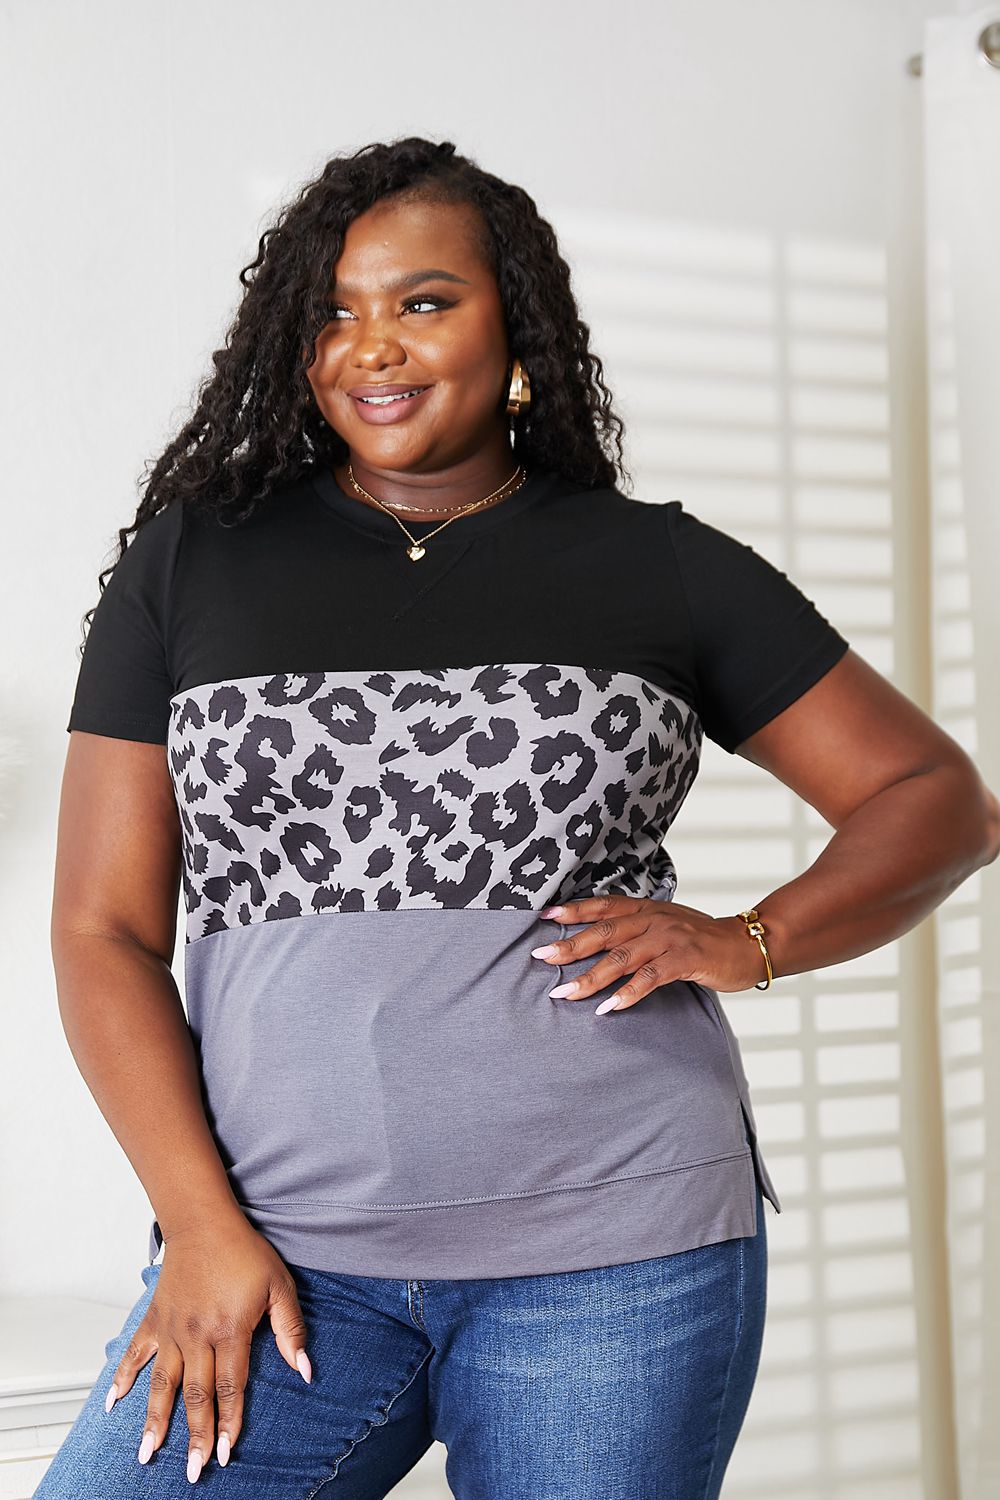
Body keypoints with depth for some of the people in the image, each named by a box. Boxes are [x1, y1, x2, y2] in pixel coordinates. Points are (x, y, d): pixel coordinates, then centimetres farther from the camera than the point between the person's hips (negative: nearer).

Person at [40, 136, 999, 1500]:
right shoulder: (192, 564, 9)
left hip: (616, 1251, 0)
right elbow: (103, 929, 5)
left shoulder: (660, 568, 8)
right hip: (282, 1254, 1)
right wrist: (202, 1225, -6)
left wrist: (749, 943, -6)